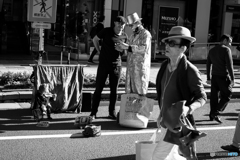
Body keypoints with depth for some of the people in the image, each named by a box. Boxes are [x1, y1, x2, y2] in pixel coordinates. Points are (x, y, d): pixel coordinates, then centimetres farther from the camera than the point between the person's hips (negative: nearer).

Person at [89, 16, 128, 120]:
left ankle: (112, 112, 16)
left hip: (116, 65, 3)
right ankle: (93, 113, 6)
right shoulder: (106, 31, -4)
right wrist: (99, 51, 4)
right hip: (104, 64, -2)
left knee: (114, 90, 6)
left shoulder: (124, 36, 4)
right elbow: (95, 39, 10)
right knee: (98, 89, 0)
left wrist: (121, 50, -10)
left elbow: (124, 53, 13)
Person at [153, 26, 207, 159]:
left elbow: (202, 97, -14)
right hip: (166, 121, 7)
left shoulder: (189, 70, -19)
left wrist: (189, 108, -33)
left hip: (178, 122, -7)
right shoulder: (165, 65, 1)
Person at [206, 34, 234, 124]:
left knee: (214, 96, 12)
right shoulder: (226, 49, -10)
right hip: (224, 77, -6)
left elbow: (208, 65, 14)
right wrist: (232, 78, -12)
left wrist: (208, 78, 19)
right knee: (226, 96, 4)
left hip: (214, 76, 7)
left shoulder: (212, 50, 11)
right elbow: (229, 65, -15)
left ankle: (212, 115, 17)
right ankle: (215, 113, -5)